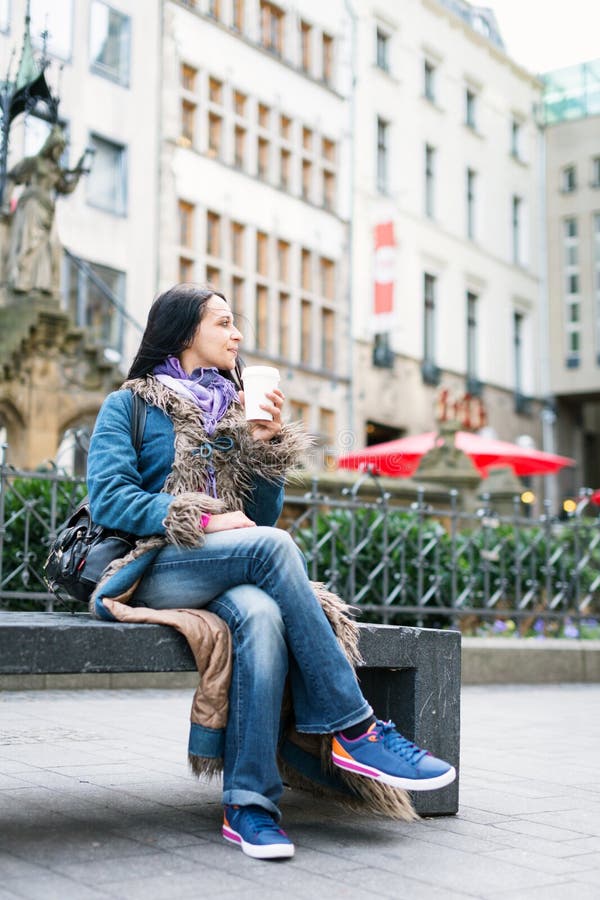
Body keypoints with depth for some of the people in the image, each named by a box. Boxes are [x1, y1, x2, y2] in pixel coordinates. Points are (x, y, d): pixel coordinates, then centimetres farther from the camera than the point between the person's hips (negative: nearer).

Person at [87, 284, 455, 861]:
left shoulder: (232, 412, 23)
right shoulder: (128, 406, 9)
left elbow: (262, 514, 18)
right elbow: (109, 500, -6)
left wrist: (266, 443, 3)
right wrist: (203, 521, -17)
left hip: (230, 575, 4)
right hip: (153, 570, -4)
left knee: (260, 613, -34)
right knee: (270, 546, -32)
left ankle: (249, 803, -38)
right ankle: (353, 728, -29)